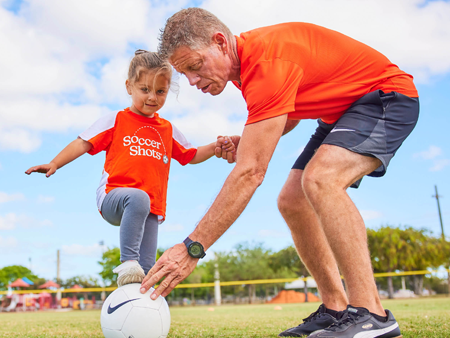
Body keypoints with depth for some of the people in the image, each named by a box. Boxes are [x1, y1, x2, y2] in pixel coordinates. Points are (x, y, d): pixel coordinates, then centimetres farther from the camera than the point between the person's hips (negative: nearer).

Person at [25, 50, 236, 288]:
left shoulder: (168, 130, 20)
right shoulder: (116, 121, 8)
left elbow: (191, 156, 27)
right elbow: (83, 144, 3)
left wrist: (216, 147, 11)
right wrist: (54, 164, -9)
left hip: (151, 210, 5)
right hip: (113, 198, -4)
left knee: (146, 269, -4)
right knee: (138, 198, -40)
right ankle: (128, 262, -37)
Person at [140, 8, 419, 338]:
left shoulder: (266, 61, -32)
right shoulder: (245, 61, -2)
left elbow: (250, 173, -37)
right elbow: (288, 114, 14)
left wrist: (192, 248, -36)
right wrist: (248, 141, -7)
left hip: (388, 96, -10)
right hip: (341, 109, 10)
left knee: (320, 179, -34)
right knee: (291, 201, 0)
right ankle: (335, 308, 5)